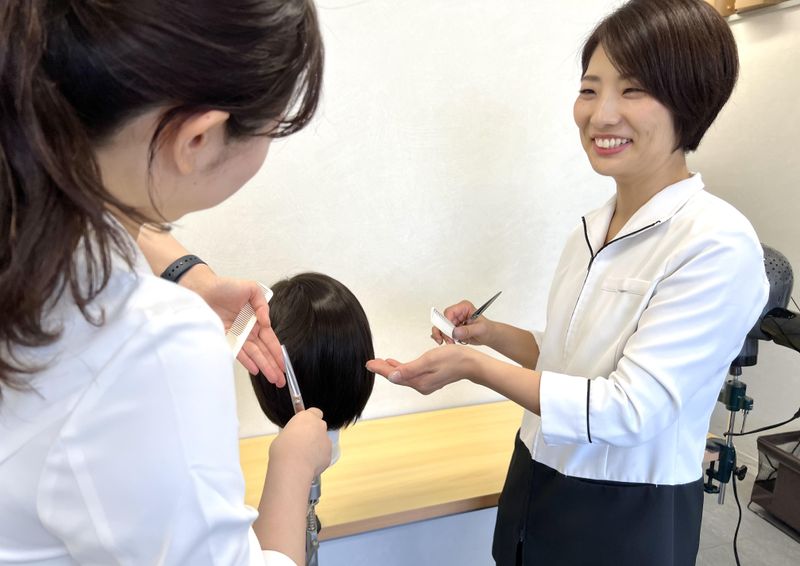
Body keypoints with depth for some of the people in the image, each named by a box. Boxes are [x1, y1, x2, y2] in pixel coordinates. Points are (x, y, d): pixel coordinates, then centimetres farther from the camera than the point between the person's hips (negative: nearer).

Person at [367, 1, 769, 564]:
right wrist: (491, 333, -3)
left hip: (628, 516, -5)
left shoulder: (718, 245, -20)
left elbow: (631, 408, -23)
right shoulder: (592, 230, 0)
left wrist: (475, 365, -25)